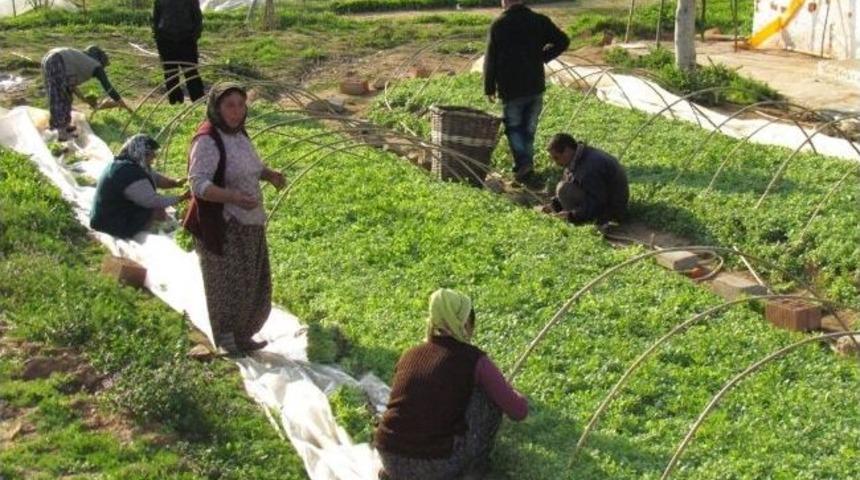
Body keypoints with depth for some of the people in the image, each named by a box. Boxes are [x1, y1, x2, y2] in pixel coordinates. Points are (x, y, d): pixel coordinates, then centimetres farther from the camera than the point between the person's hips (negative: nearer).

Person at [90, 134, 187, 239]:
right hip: (115, 225, -10)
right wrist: (181, 198, -19)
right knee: (158, 212, -11)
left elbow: (155, 178, 11)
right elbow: (153, 201, -27)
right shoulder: (130, 174, -28)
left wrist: (176, 183, -4)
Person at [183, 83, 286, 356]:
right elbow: (199, 184, -24)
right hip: (222, 227, -8)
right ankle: (226, 341, 17)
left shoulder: (238, 134, 7)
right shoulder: (207, 141, -18)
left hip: (248, 224, 8)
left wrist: (269, 175, 1)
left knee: (251, 282, 15)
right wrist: (233, 197, -36)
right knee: (226, 282, 2)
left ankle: (242, 336, 30)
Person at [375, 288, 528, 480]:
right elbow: (519, 411, 1)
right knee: (493, 395, 10)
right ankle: (474, 463, 21)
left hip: (391, 460, 4)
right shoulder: (474, 360, -3)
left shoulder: (410, 355, 12)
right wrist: (510, 393, 25)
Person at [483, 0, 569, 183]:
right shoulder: (539, 21, 1)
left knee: (513, 126, 6)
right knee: (529, 127, 15)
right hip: (536, 85, 3)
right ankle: (527, 161, 19)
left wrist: (489, 88, 3)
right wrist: (542, 56, 9)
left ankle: (523, 161, -12)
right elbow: (562, 41, 3)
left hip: (510, 88, -3)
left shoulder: (499, 25, -8)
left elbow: (490, 58, -5)